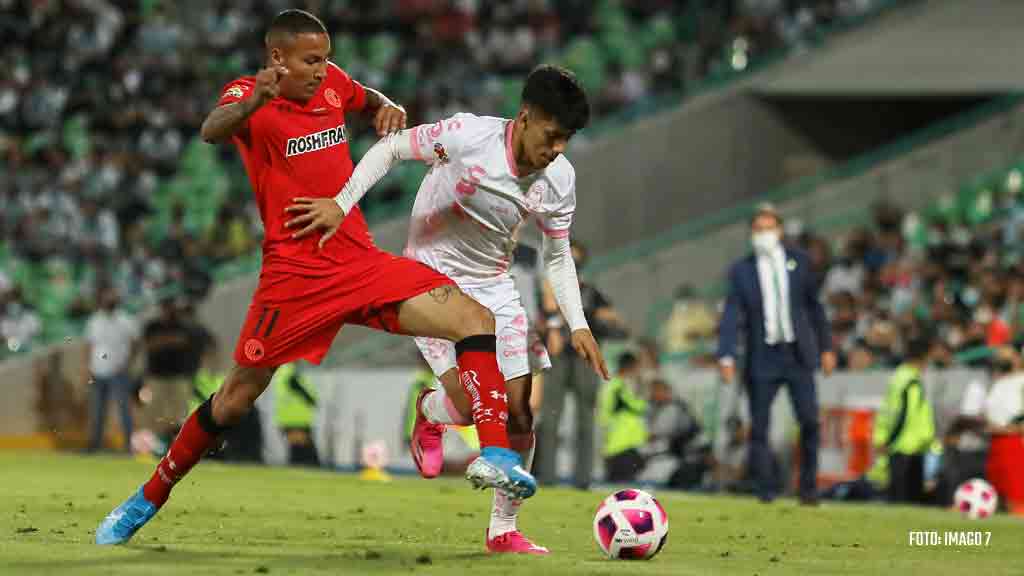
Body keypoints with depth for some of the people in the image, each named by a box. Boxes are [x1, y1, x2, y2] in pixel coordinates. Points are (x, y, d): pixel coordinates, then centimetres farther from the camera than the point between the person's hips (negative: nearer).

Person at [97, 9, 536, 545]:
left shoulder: (332, 82, 6)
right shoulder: (248, 96, -11)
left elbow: (366, 98, 32)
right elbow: (212, 130, -36)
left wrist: (387, 107, 7)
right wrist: (252, 102, -58)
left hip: (363, 260, 5)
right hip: (294, 274, -5)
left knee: (474, 319, -13)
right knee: (236, 397, 0)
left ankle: (494, 454, -18)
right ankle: (147, 499, 18)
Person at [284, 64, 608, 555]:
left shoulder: (559, 179, -9)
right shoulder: (467, 135, -25)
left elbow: (557, 257, 3)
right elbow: (390, 149, -13)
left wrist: (578, 325, -7)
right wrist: (341, 203, -22)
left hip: (494, 289, 5)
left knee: (520, 411, -3)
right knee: (471, 405, -20)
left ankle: (503, 530, 13)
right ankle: (429, 414, 19)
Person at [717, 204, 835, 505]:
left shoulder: (799, 262, 6)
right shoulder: (741, 270, 1)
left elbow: (814, 305, 12)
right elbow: (730, 315, -4)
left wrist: (826, 347, 11)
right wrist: (726, 356, -14)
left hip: (799, 355, 1)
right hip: (762, 357, -1)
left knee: (809, 420, -5)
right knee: (759, 426, -2)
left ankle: (808, 488, 5)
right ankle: (764, 489, 6)